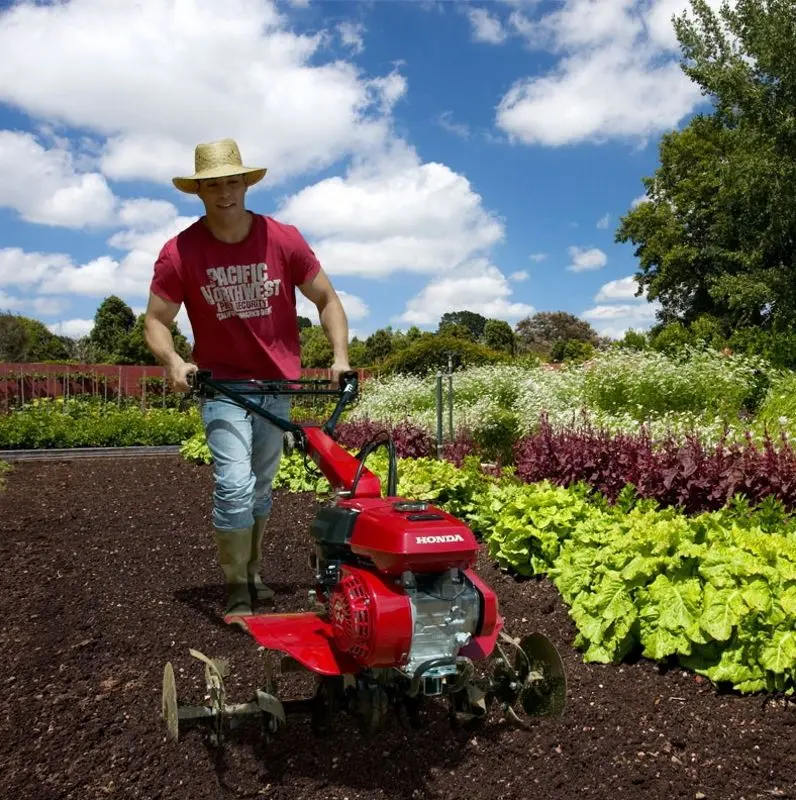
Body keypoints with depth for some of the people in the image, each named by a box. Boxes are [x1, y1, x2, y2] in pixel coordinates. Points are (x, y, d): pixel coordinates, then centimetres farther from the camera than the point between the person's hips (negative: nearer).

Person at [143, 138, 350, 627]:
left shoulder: (285, 240, -9)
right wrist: (173, 360, -27)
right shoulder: (179, 253, -12)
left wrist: (341, 357, -14)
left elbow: (327, 300, -1)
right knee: (235, 486, -15)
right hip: (221, 384, -2)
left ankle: (254, 572, 32)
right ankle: (236, 587, 2)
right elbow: (156, 320, -6)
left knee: (262, 487, 13)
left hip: (277, 383, 3)